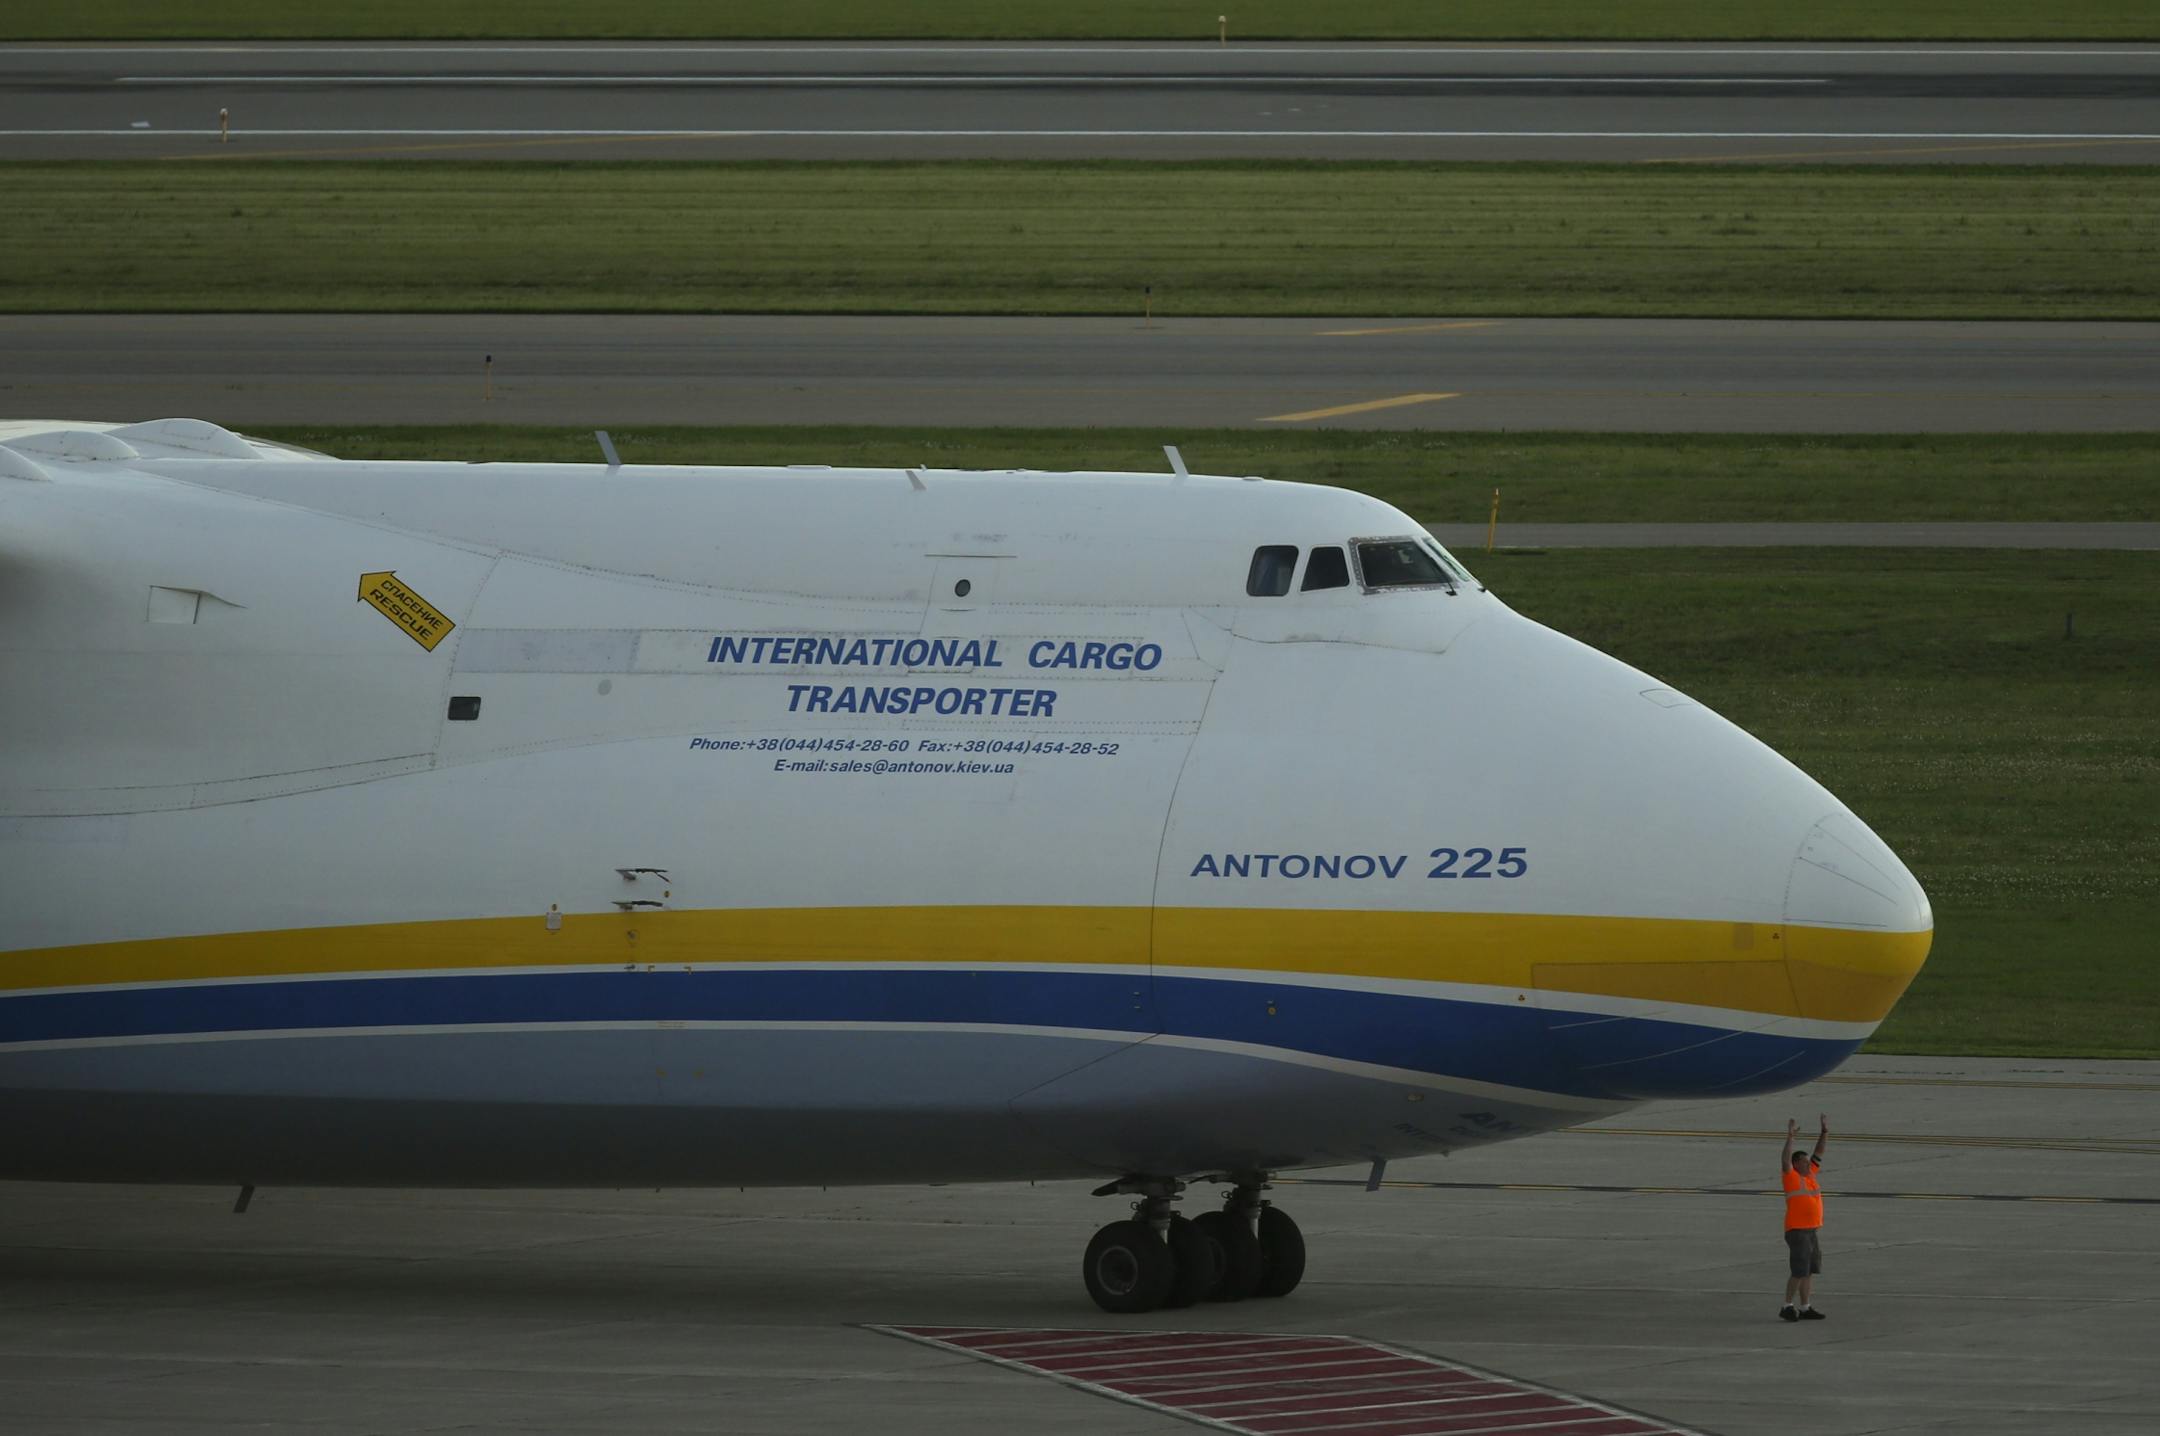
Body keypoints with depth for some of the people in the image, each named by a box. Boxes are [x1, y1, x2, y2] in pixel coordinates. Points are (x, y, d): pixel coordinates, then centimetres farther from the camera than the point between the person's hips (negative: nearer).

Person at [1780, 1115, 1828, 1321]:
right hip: (1797, 1231, -8)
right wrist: (1790, 1138, -31)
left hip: (1813, 1230, 8)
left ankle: (1805, 1308, 13)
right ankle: (1787, 1307, -2)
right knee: (1800, 1271, -9)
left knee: (1809, 1272, 9)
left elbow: (1818, 1154, 19)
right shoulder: (1792, 1177, -7)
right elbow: (1786, 1159, -22)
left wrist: (1825, 1133, 13)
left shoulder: (1809, 1175, 13)